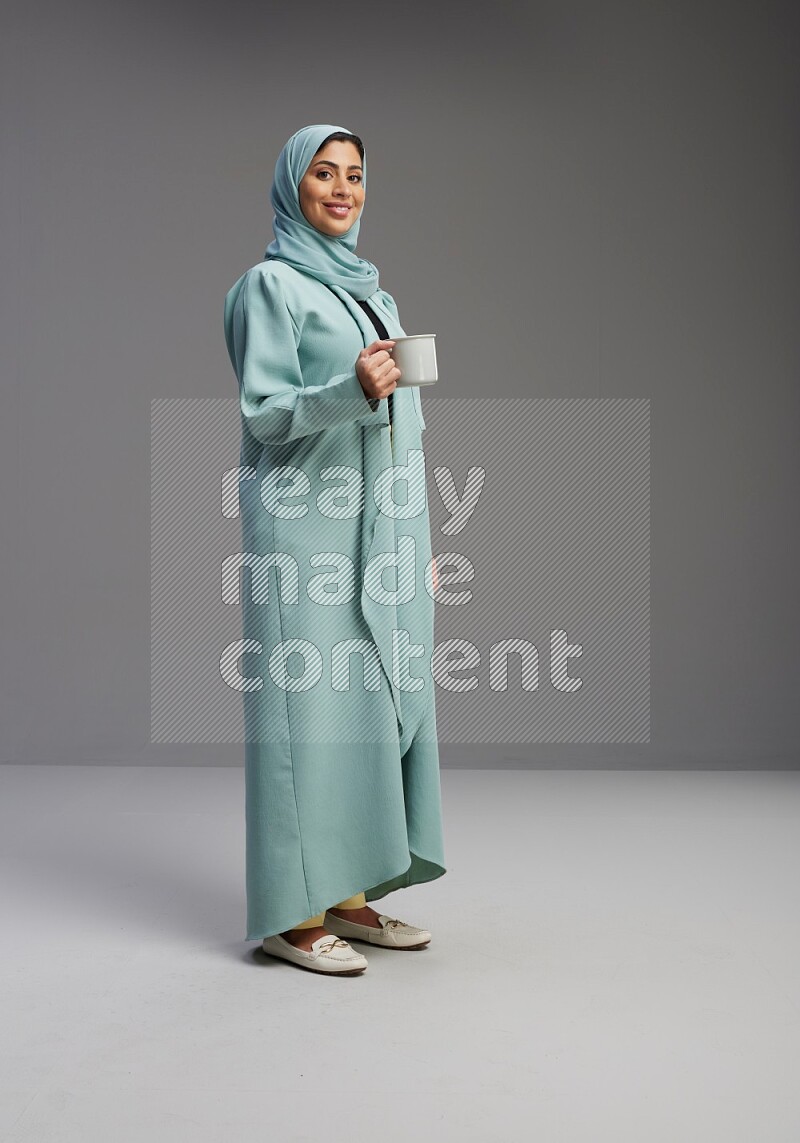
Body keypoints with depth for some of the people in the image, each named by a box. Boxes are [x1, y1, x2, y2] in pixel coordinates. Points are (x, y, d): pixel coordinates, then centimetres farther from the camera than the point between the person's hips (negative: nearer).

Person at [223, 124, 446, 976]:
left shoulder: (371, 291, 19)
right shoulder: (271, 284, -2)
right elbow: (263, 411, -10)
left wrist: (420, 541, 16)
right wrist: (348, 390, -27)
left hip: (383, 533, 7)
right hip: (308, 531, -7)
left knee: (377, 702, 7)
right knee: (311, 704, -6)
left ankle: (349, 895, 16)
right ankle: (295, 914, 2)